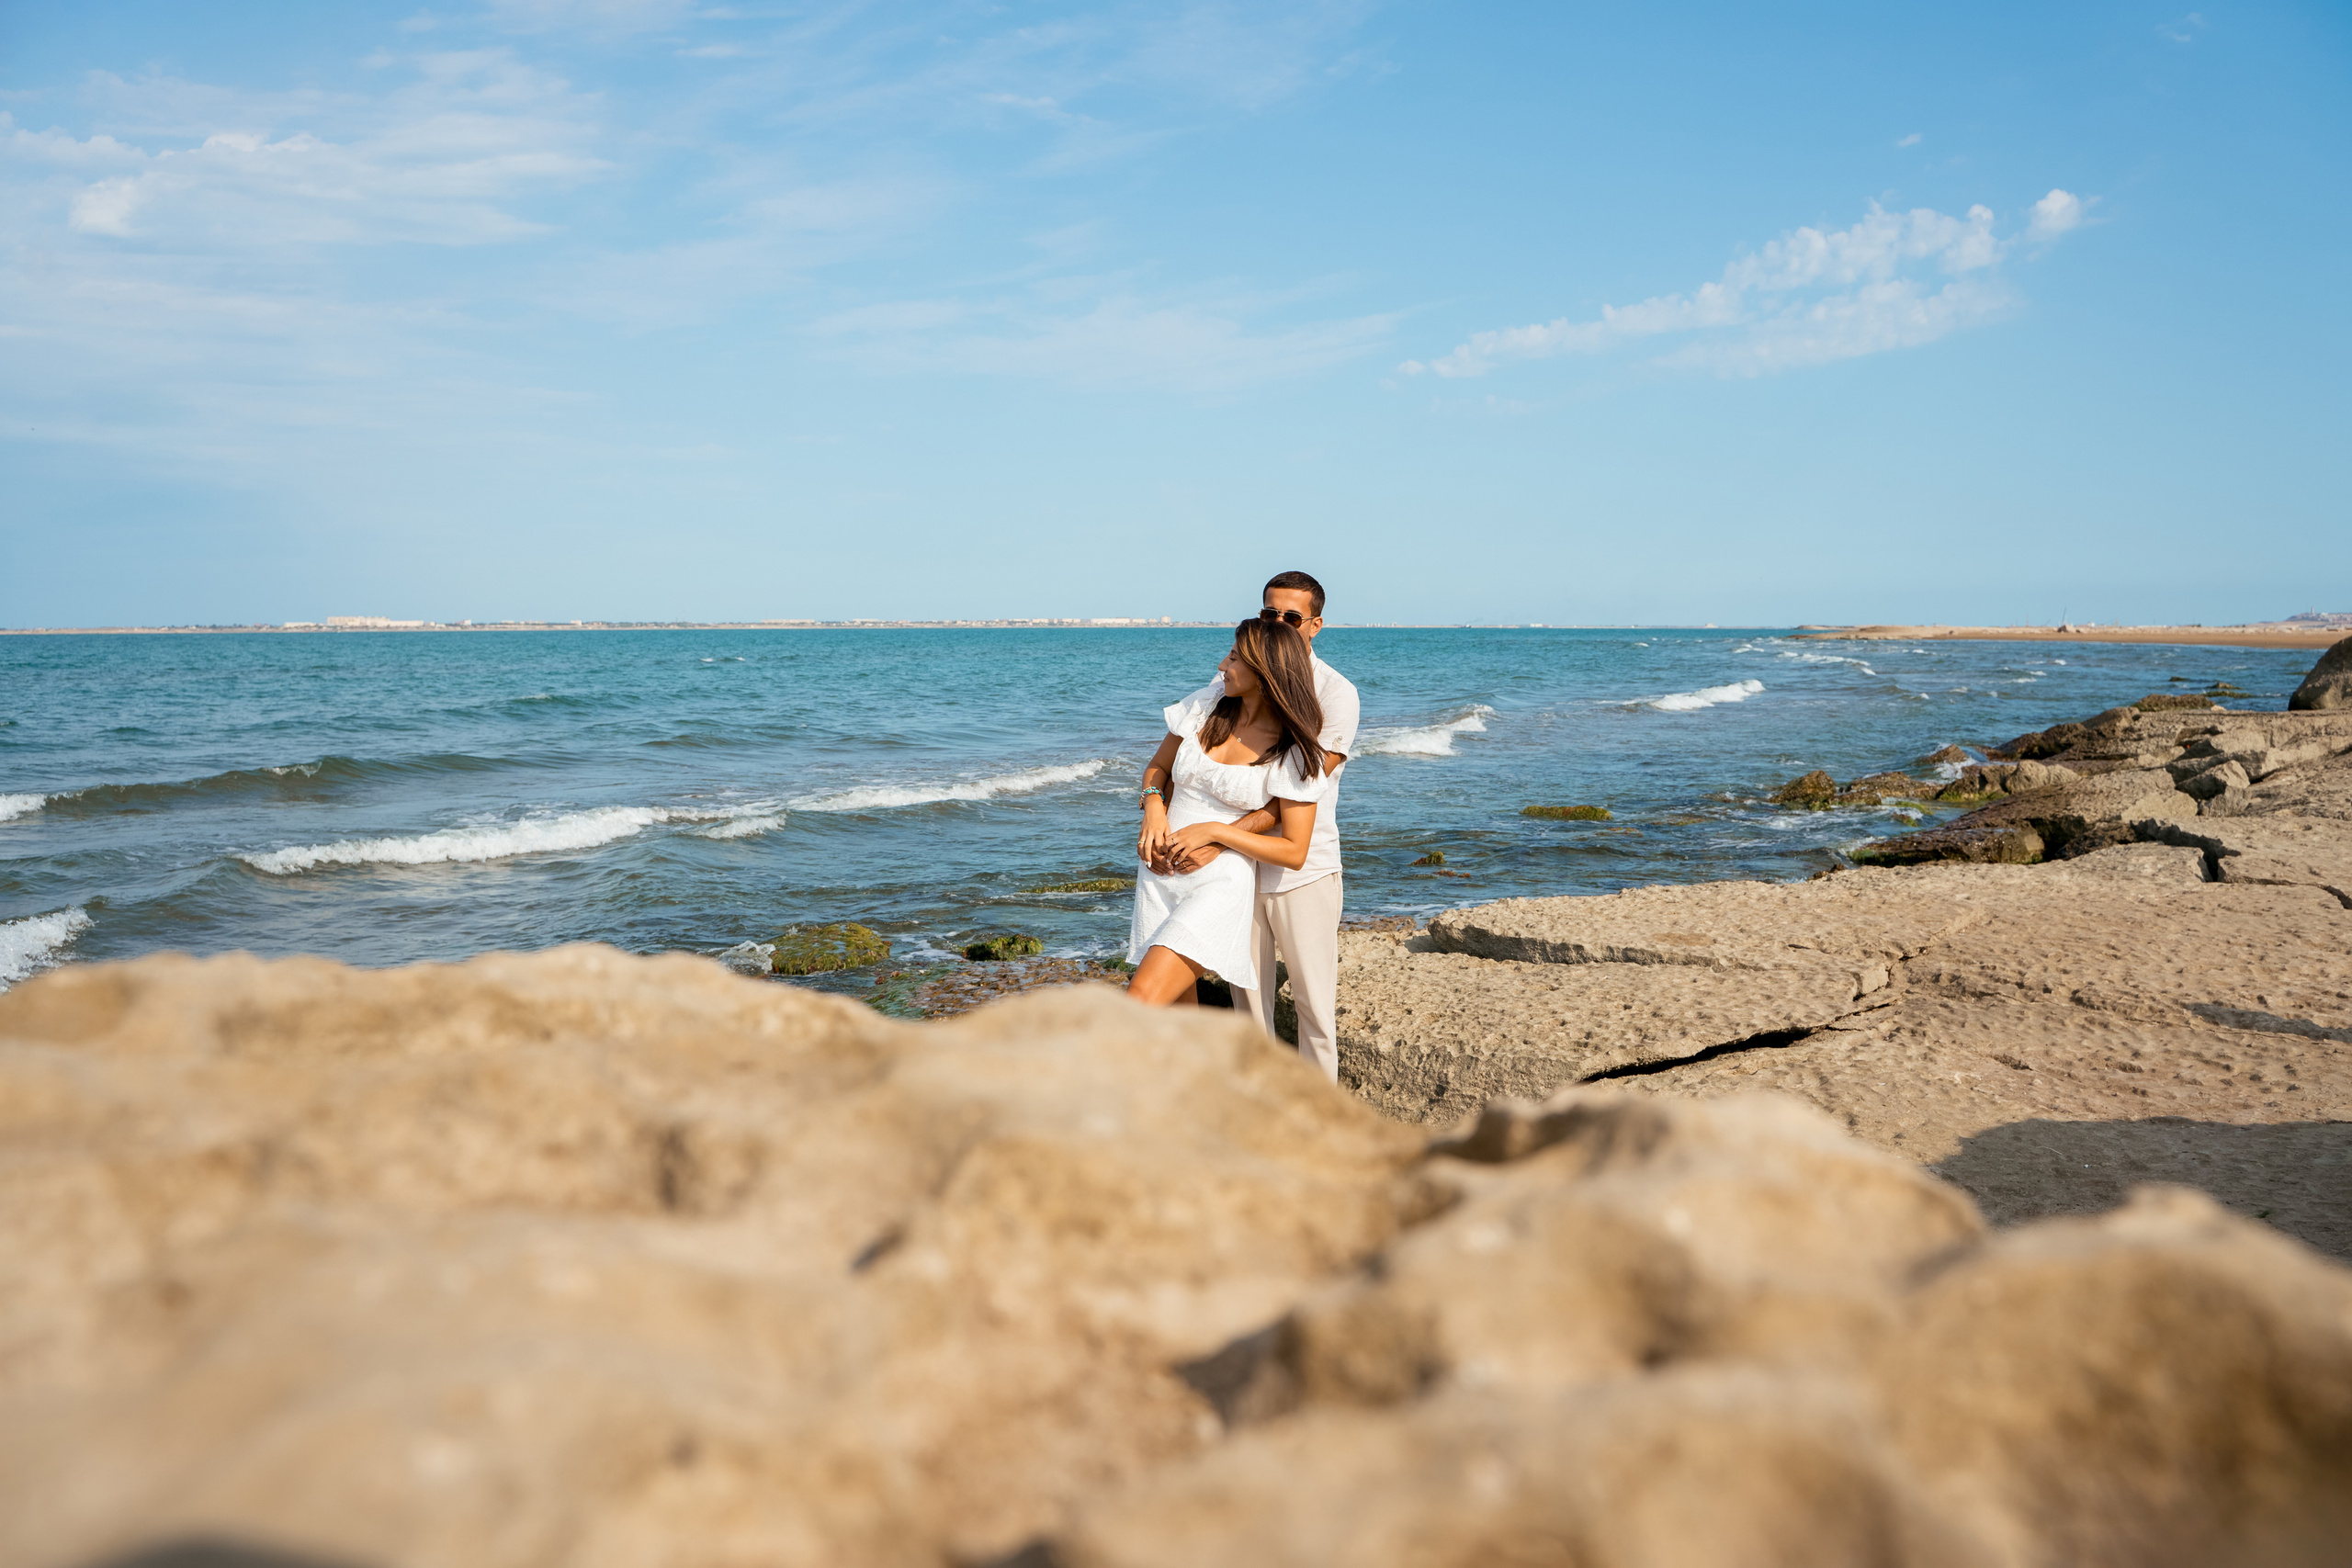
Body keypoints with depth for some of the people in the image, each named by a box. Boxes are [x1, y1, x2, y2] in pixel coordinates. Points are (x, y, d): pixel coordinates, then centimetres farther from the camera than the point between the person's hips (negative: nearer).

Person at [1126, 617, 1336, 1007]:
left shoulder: (1293, 752, -9)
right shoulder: (1204, 707, 4)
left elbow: (1294, 852, -9)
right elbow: (1157, 767, 17)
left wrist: (1212, 832, -15)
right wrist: (1153, 808, -5)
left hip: (1221, 884, -5)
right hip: (1159, 873, 5)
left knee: (1140, 1001, -20)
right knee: (1176, 1008, 9)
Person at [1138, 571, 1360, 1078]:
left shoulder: (1336, 694, -10)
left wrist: (1219, 839, -26)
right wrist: (1153, 807, -19)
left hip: (1303, 869, -4)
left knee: (1314, 999, 3)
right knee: (1250, 996, 13)